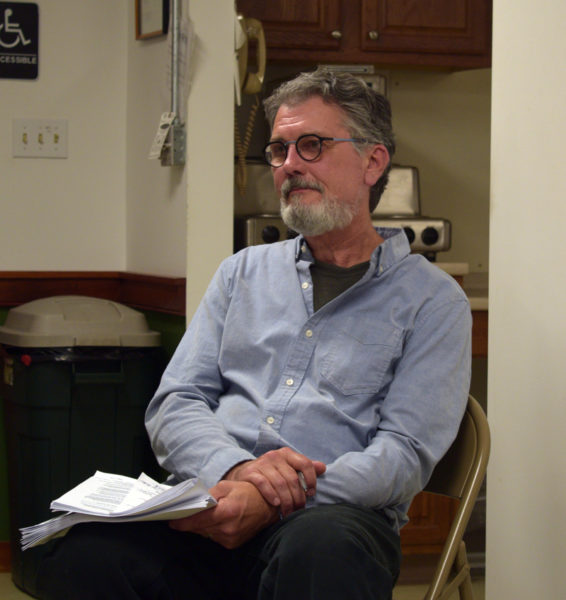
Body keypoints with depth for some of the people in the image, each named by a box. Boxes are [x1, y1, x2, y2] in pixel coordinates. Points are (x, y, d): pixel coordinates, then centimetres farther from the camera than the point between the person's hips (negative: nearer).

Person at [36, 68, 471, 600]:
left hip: (333, 514, -3)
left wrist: (272, 501, -19)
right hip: (211, 501, 3)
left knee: (321, 550, -41)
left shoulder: (433, 300, 9)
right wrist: (238, 469, -11)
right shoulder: (244, 272, 23)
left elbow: (406, 453, -3)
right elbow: (173, 405, 14)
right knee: (85, 552, -29)